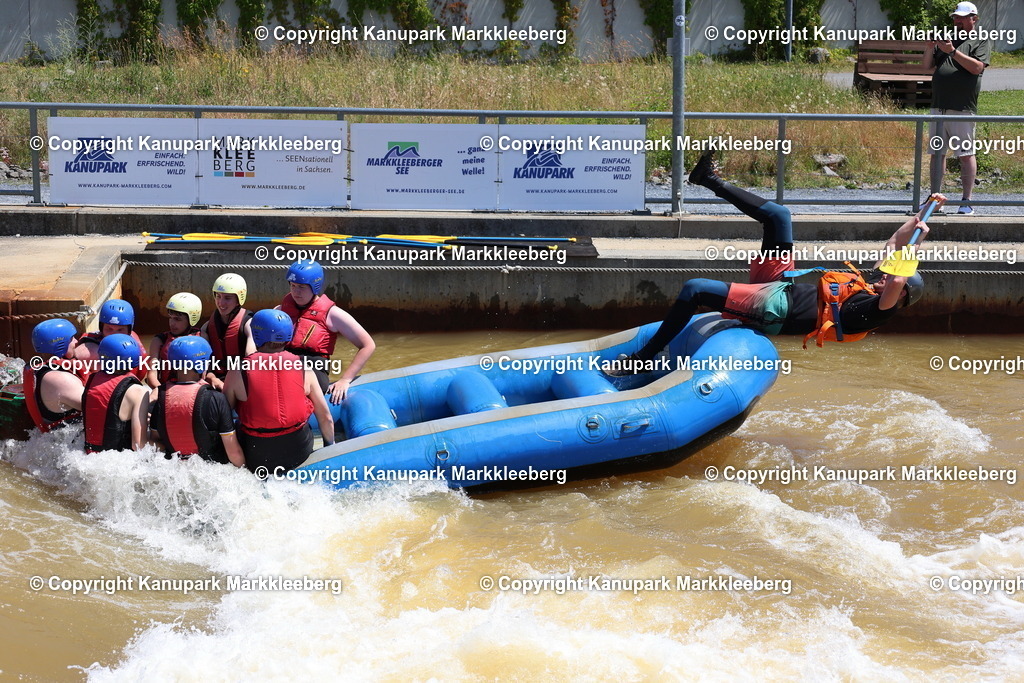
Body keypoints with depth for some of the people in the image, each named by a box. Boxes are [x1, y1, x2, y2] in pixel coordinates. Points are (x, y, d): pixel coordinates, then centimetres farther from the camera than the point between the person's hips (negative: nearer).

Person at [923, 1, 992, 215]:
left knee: (966, 154, -6)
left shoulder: (982, 41, 4)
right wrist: (930, 48, -3)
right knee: (937, 153, 7)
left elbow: (977, 67, -12)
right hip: (938, 107, 6)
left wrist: (952, 51, -17)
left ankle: (967, 201, -4)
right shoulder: (946, 40, 20)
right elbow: (928, 66, 16)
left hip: (962, 108, -6)